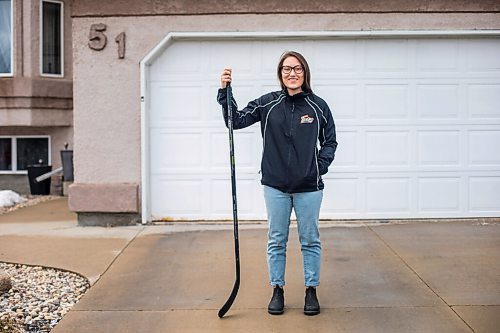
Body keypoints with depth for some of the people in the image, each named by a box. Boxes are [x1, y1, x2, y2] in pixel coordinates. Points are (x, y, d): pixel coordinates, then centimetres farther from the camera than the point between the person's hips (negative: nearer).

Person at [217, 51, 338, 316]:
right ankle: (277, 290, 24)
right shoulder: (268, 103, 0)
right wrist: (225, 92, -14)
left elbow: (330, 141, 8)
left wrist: (319, 167, -4)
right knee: (276, 241, 10)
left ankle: (311, 291, 23)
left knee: (310, 241, 9)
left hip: (308, 187, 0)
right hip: (275, 186, 1)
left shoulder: (318, 106, -1)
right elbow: (236, 120, -2)